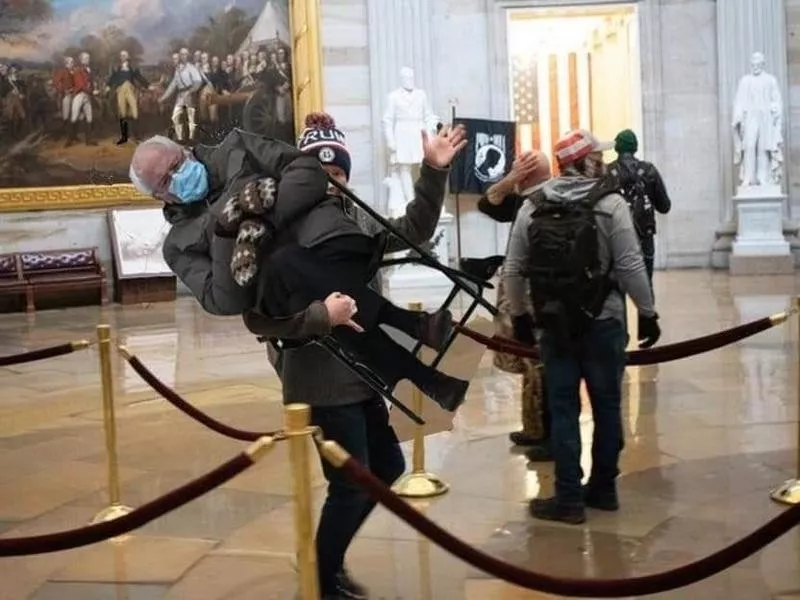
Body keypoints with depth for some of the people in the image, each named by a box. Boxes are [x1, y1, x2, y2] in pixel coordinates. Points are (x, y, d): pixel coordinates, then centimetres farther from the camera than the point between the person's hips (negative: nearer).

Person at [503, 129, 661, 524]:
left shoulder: (533, 207, 3)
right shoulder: (610, 204, -7)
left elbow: (513, 270, 5)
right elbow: (630, 266, -11)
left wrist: (519, 315, 16)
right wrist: (648, 312, -1)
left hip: (554, 324, 2)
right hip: (603, 322, -2)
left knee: (563, 409, 6)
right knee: (607, 405, 11)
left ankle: (569, 499, 6)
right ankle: (603, 489, 20)